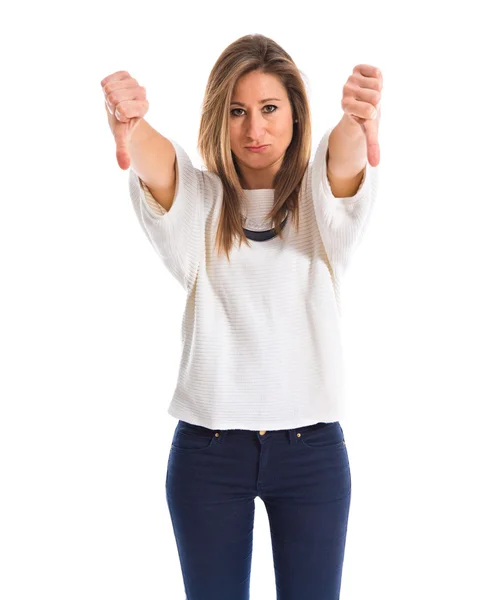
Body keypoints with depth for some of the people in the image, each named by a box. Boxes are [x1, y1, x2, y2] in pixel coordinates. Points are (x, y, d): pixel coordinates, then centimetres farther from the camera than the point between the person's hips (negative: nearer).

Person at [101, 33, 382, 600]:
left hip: (311, 447, 0)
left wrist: (361, 121, -48)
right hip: (207, 447, 0)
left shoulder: (320, 197, 0)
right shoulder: (197, 201, 1)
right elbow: (153, 160, -22)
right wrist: (126, 124, -46)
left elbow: (347, 155, -23)